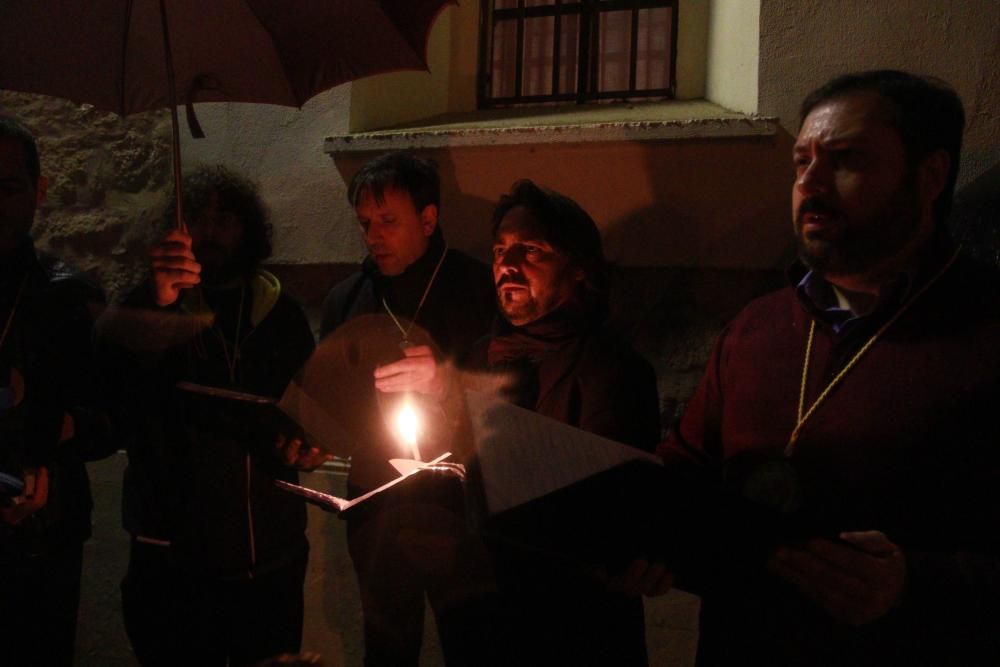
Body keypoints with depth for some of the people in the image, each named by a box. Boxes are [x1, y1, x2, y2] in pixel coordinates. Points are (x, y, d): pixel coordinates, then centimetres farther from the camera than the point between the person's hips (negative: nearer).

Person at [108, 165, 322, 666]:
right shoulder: (148, 308, -3)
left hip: (271, 557, 3)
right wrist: (157, 304, -40)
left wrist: (308, 442, -4)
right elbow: (118, 392, -23)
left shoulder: (281, 314, 6)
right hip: (175, 562, -2)